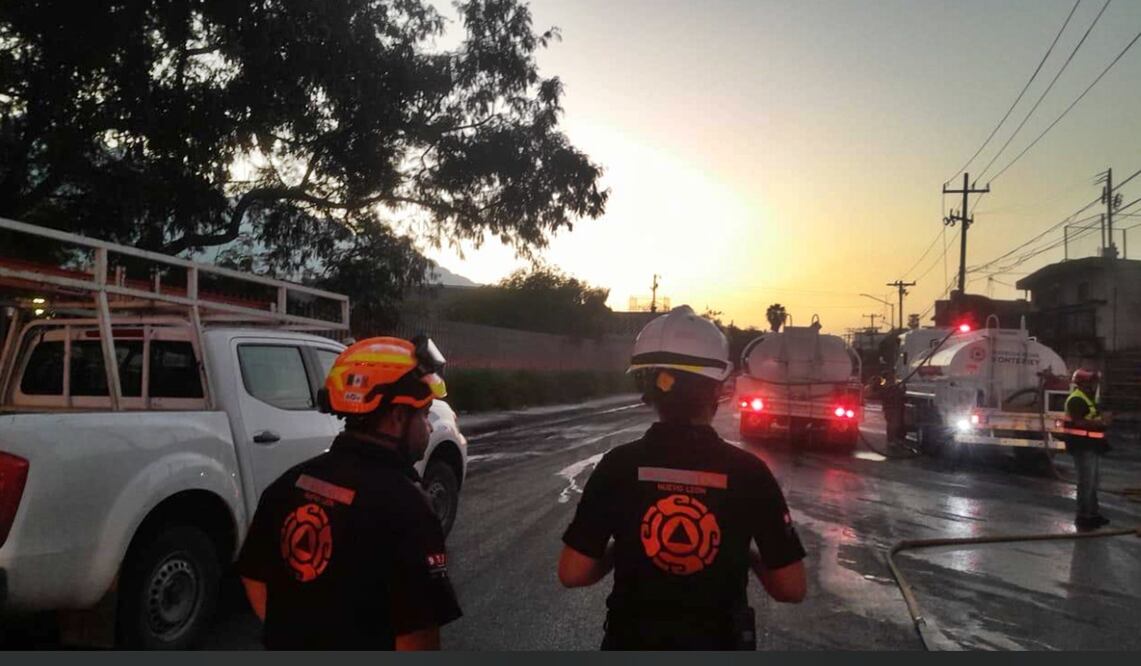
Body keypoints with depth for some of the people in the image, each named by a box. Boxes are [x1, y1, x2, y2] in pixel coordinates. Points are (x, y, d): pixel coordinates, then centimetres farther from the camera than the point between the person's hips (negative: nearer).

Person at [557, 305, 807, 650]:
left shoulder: (618, 465, -13)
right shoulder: (748, 472, -14)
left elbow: (572, 573, -11)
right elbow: (791, 588, -10)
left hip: (632, 640, 0)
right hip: (718, 643, 0)